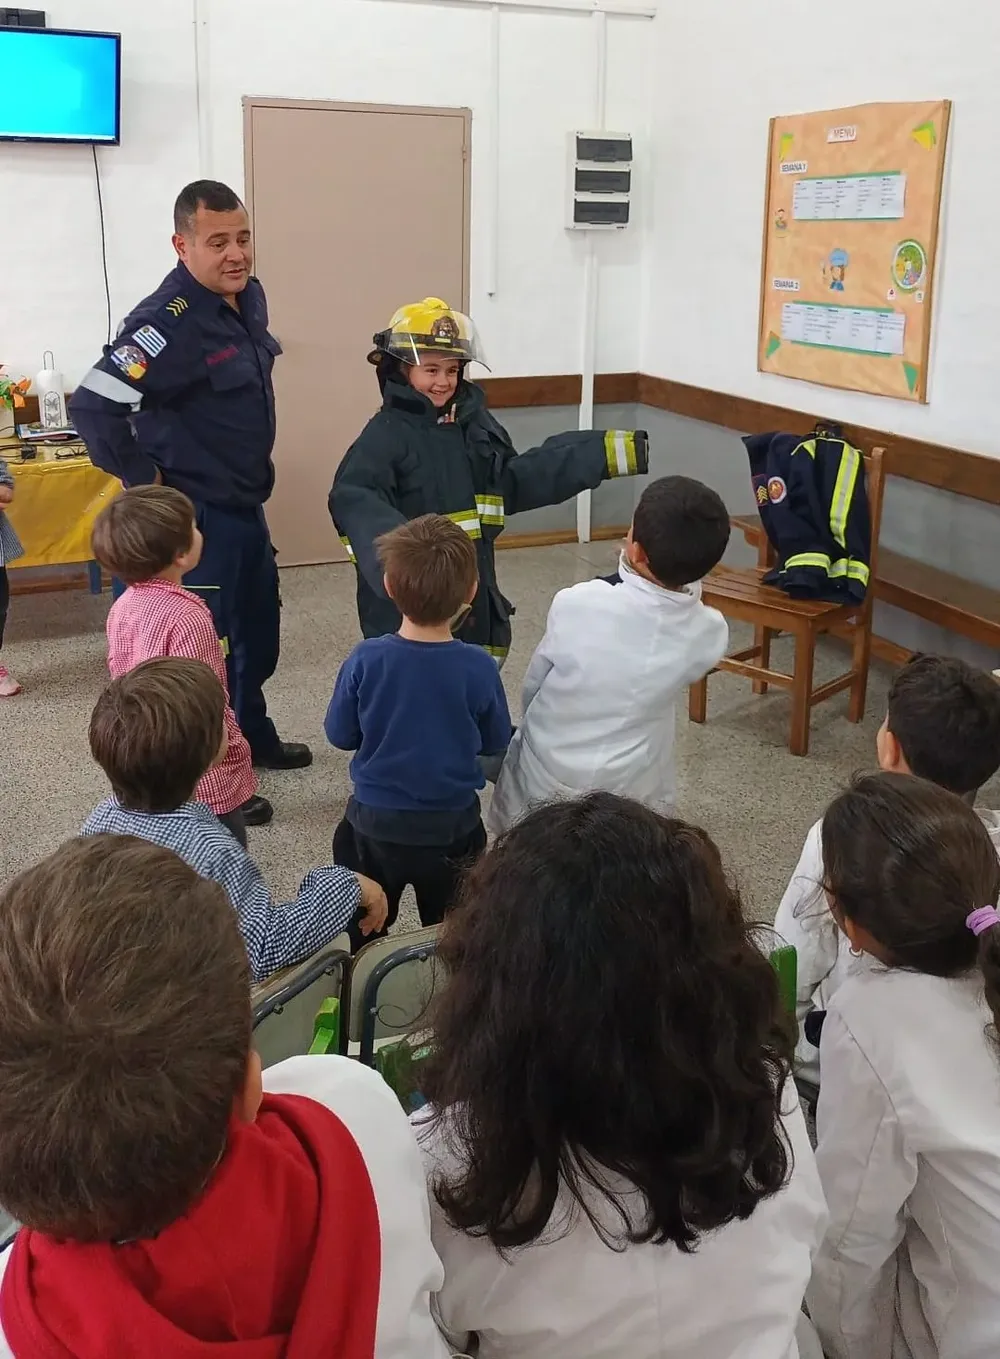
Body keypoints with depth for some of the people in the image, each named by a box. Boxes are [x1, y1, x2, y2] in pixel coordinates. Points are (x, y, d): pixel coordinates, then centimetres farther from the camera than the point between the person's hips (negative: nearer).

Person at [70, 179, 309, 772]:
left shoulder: (249, 295, 2)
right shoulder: (169, 321, -26)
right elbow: (94, 405, -32)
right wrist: (143, 479, -22)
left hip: (246, 504, 9)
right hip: (195, 515, -9)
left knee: (258, 632, 23)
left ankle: (253, 737, 44)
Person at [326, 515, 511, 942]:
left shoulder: (365, 661, -19)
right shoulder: (478, 668, -19)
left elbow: (340, 734, -5)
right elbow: (496, 743, -4)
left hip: (375, 822, 0)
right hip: (452, 826, 0)